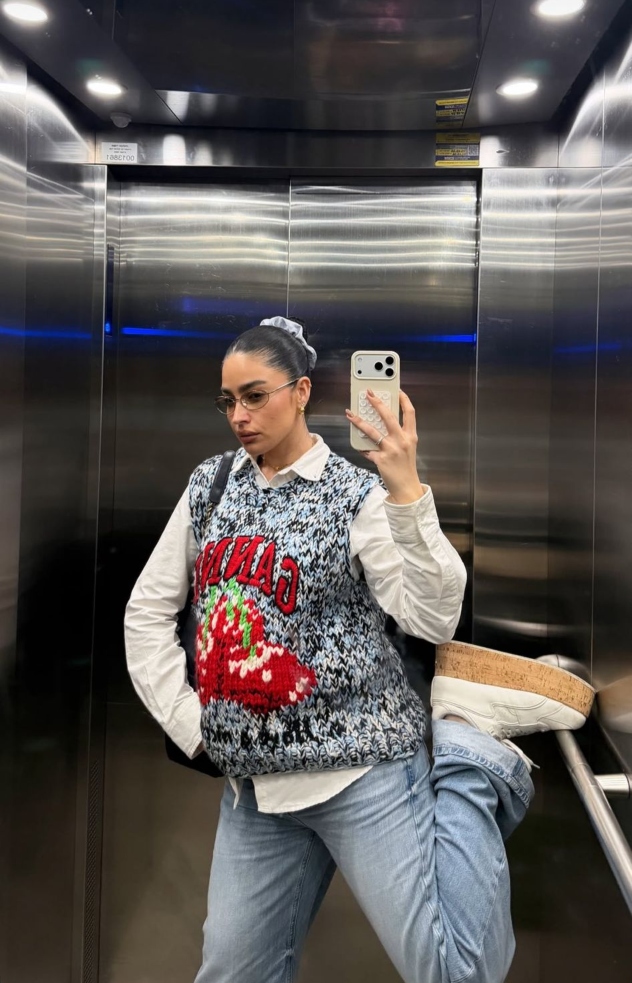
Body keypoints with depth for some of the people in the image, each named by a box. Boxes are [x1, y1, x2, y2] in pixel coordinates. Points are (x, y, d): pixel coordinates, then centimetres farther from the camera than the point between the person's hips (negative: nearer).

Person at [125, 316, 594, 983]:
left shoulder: (357, 494, -7)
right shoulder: (209, 486, 6)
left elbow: (434, 620, -17)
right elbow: (148, 611, 11)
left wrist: (407, 494, -28)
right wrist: (187, 722, 3)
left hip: (359, 764, -4)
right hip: (252, 778, 5)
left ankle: (469, 762, 10)